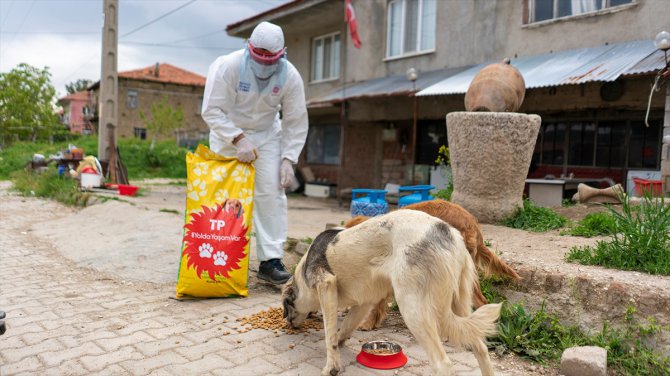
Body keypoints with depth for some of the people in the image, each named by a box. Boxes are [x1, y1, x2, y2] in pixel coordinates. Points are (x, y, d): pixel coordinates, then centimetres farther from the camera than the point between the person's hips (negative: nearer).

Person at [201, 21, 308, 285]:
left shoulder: (290, 76, -17)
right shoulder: (227, 66, -25)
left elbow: (296, 123, -10)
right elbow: (211, 110, -24)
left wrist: (288, 159, -17)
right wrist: (238, 139, -35)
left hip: (267, 134, 2)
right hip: (228, 134, -1)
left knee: (271, 193, -9)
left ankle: (270, 260, -6)